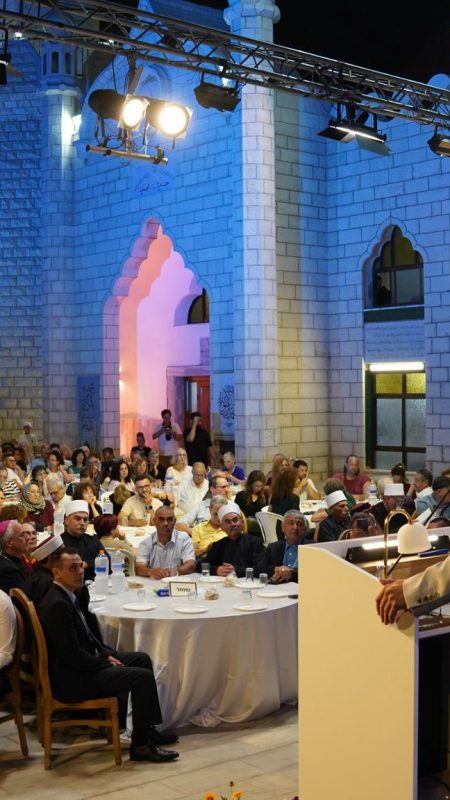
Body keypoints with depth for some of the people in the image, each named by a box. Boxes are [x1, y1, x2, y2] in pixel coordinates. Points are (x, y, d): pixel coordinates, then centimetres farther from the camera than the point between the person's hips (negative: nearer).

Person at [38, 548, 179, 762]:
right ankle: (140, 744, -3)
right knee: (143, 677, -15)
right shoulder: (57, 604, -24)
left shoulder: (66, 595, 8)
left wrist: (107, 654, 4)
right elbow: (71, 654, -25)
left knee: (142, 659, 15)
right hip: (73, 680, -11)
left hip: (86, 664, 11)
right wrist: (107, 663, -13)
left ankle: (147, 730, 19)